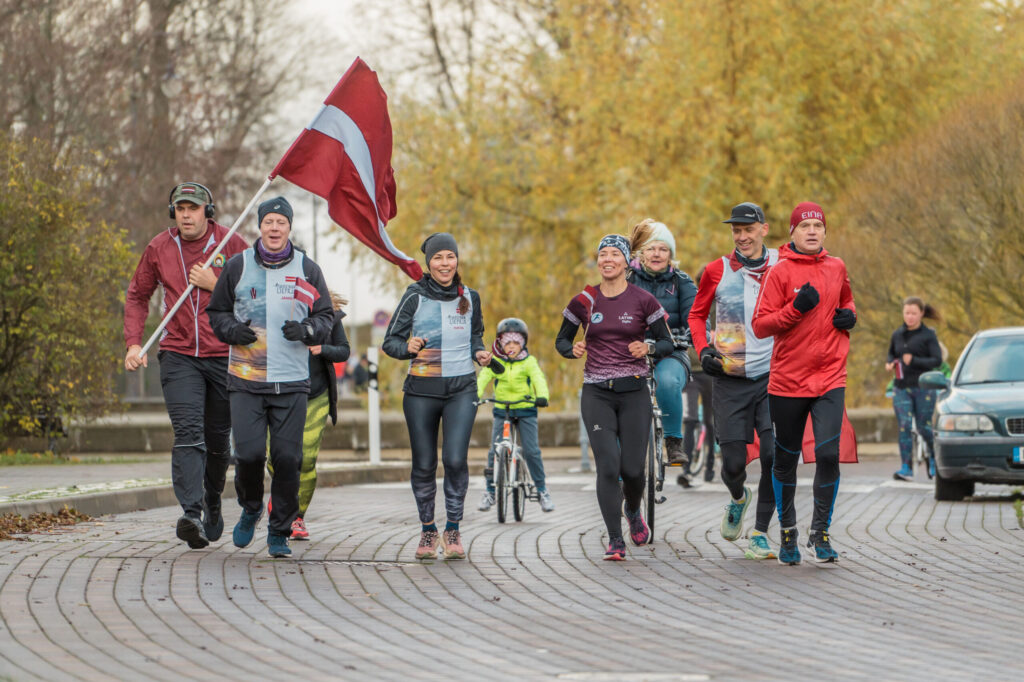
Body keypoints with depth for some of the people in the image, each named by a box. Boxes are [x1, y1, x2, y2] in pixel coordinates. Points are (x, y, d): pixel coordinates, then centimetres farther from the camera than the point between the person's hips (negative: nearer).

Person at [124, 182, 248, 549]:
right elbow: (138, 296, 17)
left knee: (218, 438, 12)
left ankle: (213, 502, 37)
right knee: (188, 434, -17)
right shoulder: (159, 248, 4)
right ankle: (191, 515, -29)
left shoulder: (232, 244, -1)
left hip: (224, 356, 0)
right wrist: (134, 343, 5)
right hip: (178, 356, 0)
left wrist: (215, 284, -13)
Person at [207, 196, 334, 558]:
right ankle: (250, 509, 20)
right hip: (246, 381, 0)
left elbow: (326, 316, 10)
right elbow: (216, 311, 13)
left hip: (292, 382, 0)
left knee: (287, 458, -4)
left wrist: (306, 329, -11)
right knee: (249, 453, -10)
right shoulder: (237, 266, 4)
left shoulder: (307, 270, 5)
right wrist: (232, 329, -8)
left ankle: (279, 532, 11)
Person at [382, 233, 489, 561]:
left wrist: (479, 352, 2)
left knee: (455, 459, -13)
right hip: (422, 389, -1)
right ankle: (427, 530, 19)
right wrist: (408, 348, -21)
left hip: (461, 389, 1)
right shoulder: (415, 296, -1)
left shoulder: (470, 297, 8)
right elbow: (390, 341, 0)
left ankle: (453, 529, 2)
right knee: (424, 463, 3)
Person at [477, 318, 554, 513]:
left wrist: (542, 396, -35)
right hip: (502, 410, 1)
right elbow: (483, 377, -10)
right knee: (495, 451, -4)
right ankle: (490, 491, 8)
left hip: (526, 410, -1)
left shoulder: (529, 362, -1)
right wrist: (476, 394, -30)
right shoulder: (494, 362, 2)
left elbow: (538, 378, -14)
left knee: (531, 450, -9)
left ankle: (542, 490, 4)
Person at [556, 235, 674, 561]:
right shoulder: (584, 302, 3)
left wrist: (649, 348, -17)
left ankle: (634, 512, 34)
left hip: (634, 391, 0)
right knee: (608, 466, -12)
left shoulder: (643, 301, -1)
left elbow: (667, 343, 5)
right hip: (596, 393, 1)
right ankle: (615, 541, -4)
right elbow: (561, 340, 14)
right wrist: (572, 349, -8)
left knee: (632, 469, -2)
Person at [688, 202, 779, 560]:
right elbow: (697, 314, 15)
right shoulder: (717, 270, 2)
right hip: (731, 381, 0)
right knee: (733, 462, -1)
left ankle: (760, 534, 2)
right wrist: (703, 350, 0)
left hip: (772, 377, 0)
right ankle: (738, 499, 35)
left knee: (774, 456, -11)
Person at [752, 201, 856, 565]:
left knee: (828, 454, -14)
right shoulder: (779, 272, -4)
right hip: (788, 381, -2)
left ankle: (820, 532, 1)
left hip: (830, 380, 2)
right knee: (786, 460, 9)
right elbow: (759, 326, -9)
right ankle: (788, 532, 26)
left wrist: (850, 316, 7)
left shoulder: (837, 268, 9)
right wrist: (796, 308, -21)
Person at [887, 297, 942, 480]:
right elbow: (891, 354, 25)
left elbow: (937, 360, -10)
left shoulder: (928, 335, -3)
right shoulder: (897, 334, 10)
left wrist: (914, 361, -22)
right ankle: (906, 468, -9)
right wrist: (889, 363, 2)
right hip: (901, 388, 3)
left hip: (922, 387, -3)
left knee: (924, 427, 3)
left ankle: (934, 457, 30)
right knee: (904, 427, -7)